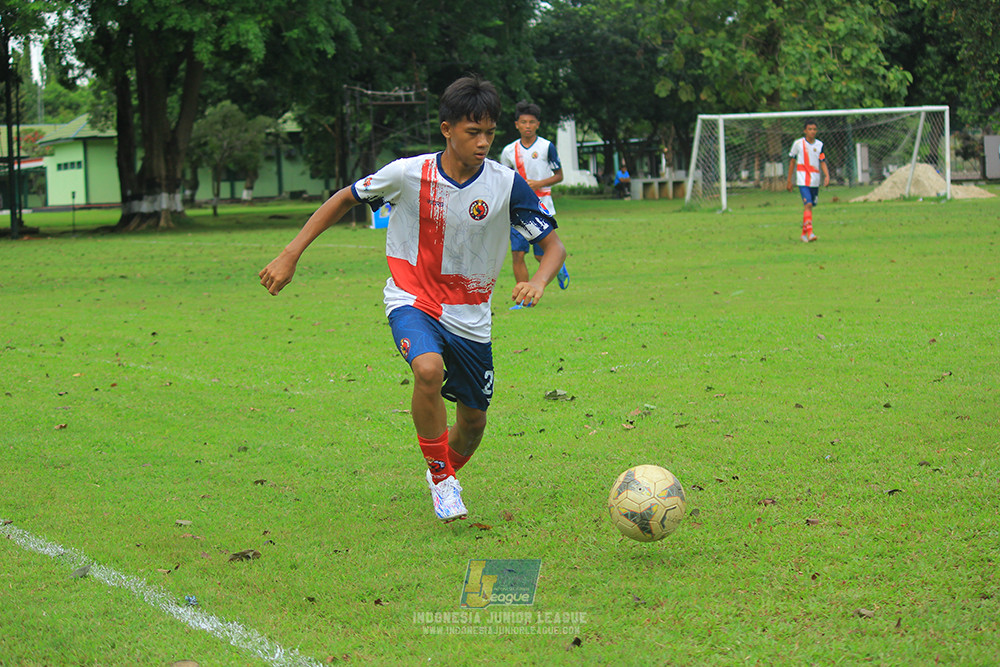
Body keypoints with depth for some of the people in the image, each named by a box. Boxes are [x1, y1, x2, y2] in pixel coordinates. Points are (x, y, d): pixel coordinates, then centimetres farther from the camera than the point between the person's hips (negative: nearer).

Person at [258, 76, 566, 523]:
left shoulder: (506, 186, -13)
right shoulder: (408, 175, -15)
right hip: (412, 301, -2)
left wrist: (537, 282, -31)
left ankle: (447, 473, 45)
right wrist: (290, 255, -5)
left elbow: (553, 245, -8)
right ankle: (441, 477, -14)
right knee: (429, 369, -33)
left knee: (473, 421, 10)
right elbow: (343, 201, 0)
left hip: (470, 315, 3)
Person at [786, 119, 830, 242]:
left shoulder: (819, 145, 6)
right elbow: (792, 162, 5)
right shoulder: (798, 143, -2)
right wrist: (789, 180, 7)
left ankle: (804, 233, 23)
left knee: (809, 206, 10)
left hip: (815, 181, 4)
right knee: (808, 204, -19)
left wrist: (827, 175, -14)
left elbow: (823, 162, 4)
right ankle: (809, 233, -26)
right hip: (803, 180, -4)